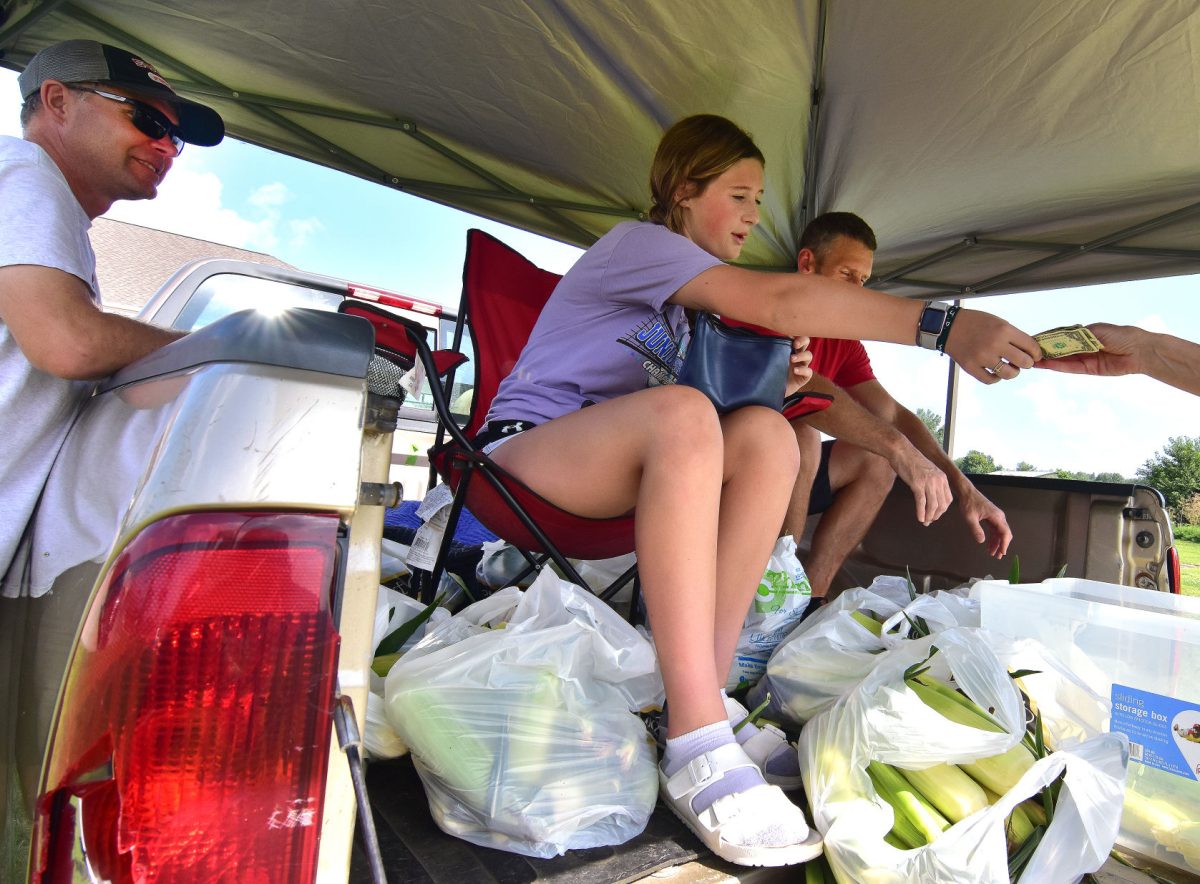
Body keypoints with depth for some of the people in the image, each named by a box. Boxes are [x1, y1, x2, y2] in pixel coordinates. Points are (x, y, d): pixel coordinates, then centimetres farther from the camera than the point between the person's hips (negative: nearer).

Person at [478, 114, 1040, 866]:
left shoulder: (691, 293, 22)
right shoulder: (635, 241, -6)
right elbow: (778, 302, -22)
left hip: (619, 470, 7)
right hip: (523, 451, -7)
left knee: (767, 434, -17)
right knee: (682, 414, -37)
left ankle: (708, 694, -21)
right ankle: (699, 745, -38)